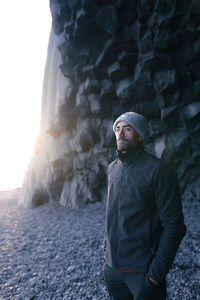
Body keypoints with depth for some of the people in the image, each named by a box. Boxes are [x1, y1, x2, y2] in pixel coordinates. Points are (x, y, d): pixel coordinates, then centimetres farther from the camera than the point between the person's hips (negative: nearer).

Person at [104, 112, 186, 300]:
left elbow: (174, 226, -16)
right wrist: (108, 252, 13)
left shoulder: (159, 170, -15)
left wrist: (156, 273, -17)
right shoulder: (112, 168, 4)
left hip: (143, 272, -5)